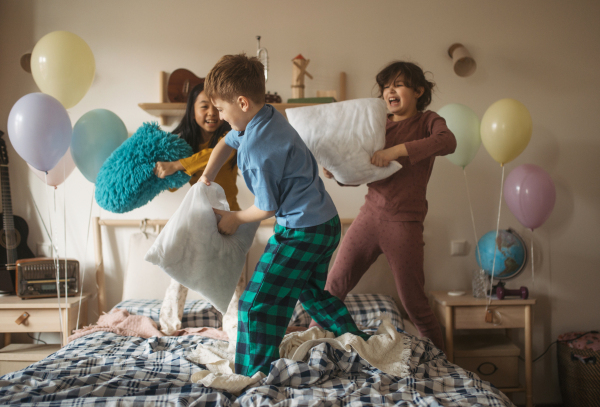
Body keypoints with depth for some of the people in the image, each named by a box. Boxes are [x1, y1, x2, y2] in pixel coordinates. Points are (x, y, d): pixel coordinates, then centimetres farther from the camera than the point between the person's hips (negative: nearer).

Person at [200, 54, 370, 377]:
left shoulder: (257, 150, -26)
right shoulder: (268, 117, 4)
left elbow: (267, 208, -15)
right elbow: (226, 143, 24)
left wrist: (235, 219, 3)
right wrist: (206, 177, 18)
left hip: (302, 231, -10)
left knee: (257, 302, -6)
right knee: (313, 292, 26)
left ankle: (253, 376, 3)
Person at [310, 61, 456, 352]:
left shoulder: (427, 121, 2)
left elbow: (447, 141, -22)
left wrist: (396, 150, -27)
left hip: (404, 222, -4)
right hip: (369, 216, 4)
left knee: (414, 303, 4)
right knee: (335, 284, 5)